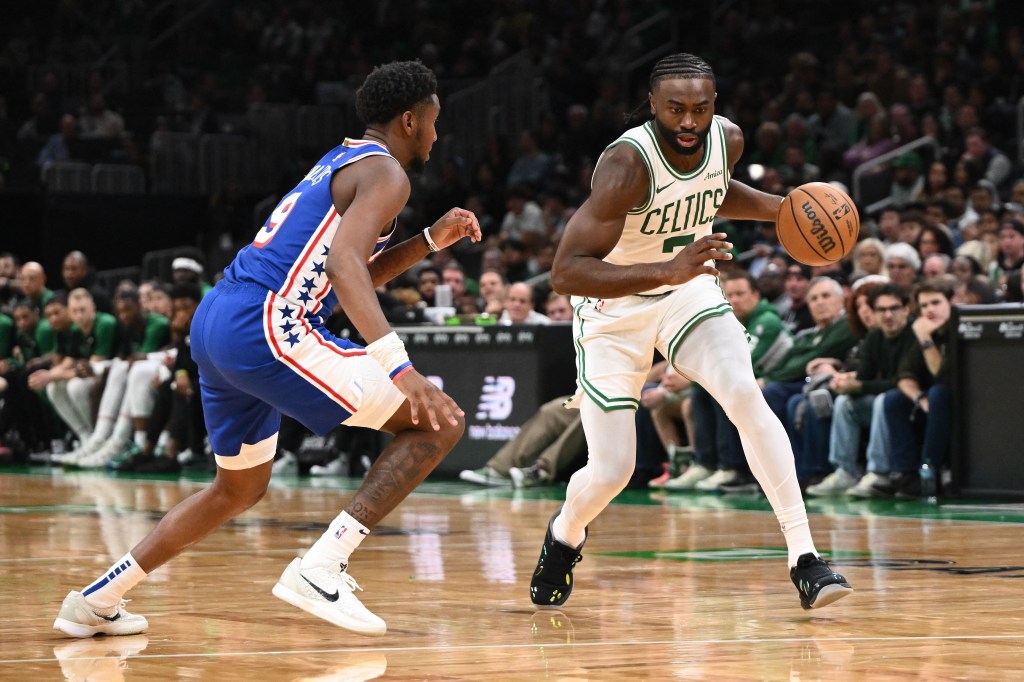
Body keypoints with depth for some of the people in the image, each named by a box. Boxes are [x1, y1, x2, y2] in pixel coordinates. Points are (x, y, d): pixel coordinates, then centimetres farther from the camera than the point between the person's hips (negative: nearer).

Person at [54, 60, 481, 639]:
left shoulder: (341, 162, 26)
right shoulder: (384, 173, -4)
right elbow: (344, 265, -22)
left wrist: (432, 240, 27)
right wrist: (397, 365, -31)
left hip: (216, 325, 10)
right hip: (265, 326, -10)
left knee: (241, 488, 29)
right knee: (440, 421, -8)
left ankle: (96, 600, 28)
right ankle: (321, 569, -15)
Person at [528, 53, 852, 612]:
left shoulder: (728, 140, -12)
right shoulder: (627, 164, -32)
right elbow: (565, 273, -38)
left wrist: (778, 209, -1)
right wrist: (667, 271, -48)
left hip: (688, 288, 4)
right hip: (614, 309, -4)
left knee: (747, 398, -22)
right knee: (611, 472, -4)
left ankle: (804, 560, -20)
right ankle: (565, 534, 33)